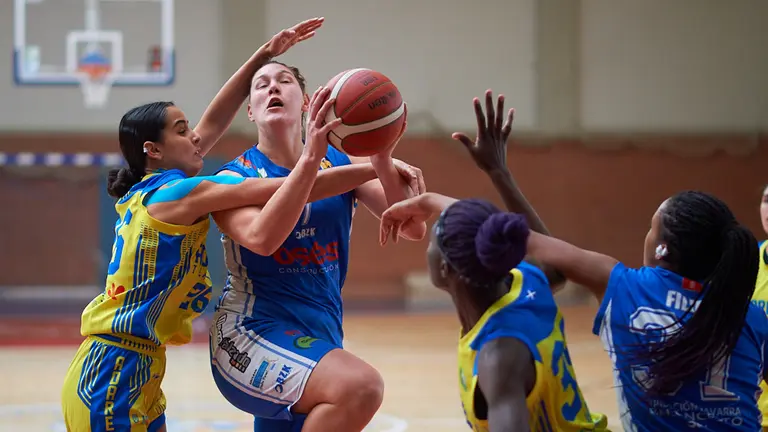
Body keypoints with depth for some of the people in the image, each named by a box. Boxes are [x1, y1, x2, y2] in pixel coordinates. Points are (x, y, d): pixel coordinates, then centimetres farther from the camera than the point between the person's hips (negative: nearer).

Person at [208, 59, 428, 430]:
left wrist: (382, 160, -18)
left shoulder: (341, 163, 7)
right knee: (361, 386, -32)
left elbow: (413, 229, -3)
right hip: (251, 334, -6)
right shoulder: (234, 178, -5)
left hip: (321, 336, 6)